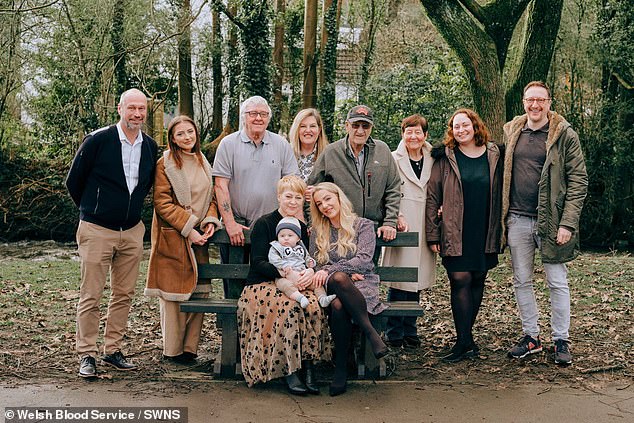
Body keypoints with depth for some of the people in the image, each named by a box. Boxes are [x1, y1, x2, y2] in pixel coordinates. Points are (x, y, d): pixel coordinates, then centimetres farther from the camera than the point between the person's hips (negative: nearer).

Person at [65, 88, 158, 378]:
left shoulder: (150, 147, 6)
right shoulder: (97, 141, -9)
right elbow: (73, 182, 1)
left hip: (132, 231, 5)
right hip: (97, 231, -5)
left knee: (124, 295, 9)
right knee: (91, 297, -1)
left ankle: (113, 351, 20)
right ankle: (86, 355, 8)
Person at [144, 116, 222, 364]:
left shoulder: (203, 164, 16)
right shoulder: (165, 164, -5)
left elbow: (211, 197, 17)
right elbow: (163, 203, -11)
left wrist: (210, 221, -2)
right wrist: (189, 229, -15)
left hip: (199, 237, 6)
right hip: (173, 238, -6)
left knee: (199, 291, 5)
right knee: (175, 292, -3)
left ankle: (190, 347, 15)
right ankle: (173, 350, 8)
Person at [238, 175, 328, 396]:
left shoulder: (301, 228, 16)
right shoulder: (264, 224, 0)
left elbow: (307, 260, 12)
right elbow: (258, 262, -9)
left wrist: (310, 271, -13)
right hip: (261, 286, -4)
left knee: (313, 306, -29)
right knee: (289, 307, -35)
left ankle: (307, 366, -21)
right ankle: (290, 371, -26)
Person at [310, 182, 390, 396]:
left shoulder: (363, 225, 10)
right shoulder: (317, 232, 19)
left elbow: (364, 260, -6)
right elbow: (314, 265, 9)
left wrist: (330, 271, -17)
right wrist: (347, 273, -7)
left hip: (362, 285, -2)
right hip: (331, 287, 2)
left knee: (338, 305, -39)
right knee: (337, 306, -39)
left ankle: (341, 367, -28)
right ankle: (371, 333, -28)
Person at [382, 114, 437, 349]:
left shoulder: (432, 161, 11)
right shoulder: (393, 159, 0)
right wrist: (397, 216, -16)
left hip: (424, 228, 4)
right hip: (402, 227, -4)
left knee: (417, 280, 8)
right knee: (398, 281, -4)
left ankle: (410, 331, 19)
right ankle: (394, 333, 7)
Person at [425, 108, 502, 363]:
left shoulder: (493, 155, 7)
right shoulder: (445, 158, 1)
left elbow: (499, 194, 13)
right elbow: (432, 196, 0)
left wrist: (498, 231, 7)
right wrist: (433, 234, -5)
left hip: (484, 233, 3)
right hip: (455, 234, -3)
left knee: (477, 281, 7)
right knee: (461, 281, -8)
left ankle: (465, 337, 19)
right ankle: (466, 342, -4)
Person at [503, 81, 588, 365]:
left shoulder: (565, 136, -4)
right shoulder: (510, 132, 9)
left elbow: (578, 181, -6)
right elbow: (502, 176, 13)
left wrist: (567, 224, -14)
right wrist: (501, 217, 5)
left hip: (550, 221, -4)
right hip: (517, 220, 4)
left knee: (557, 283, 2)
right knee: (522, 281, 10)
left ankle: (561, 341, 14)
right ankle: (531, 337, 22)